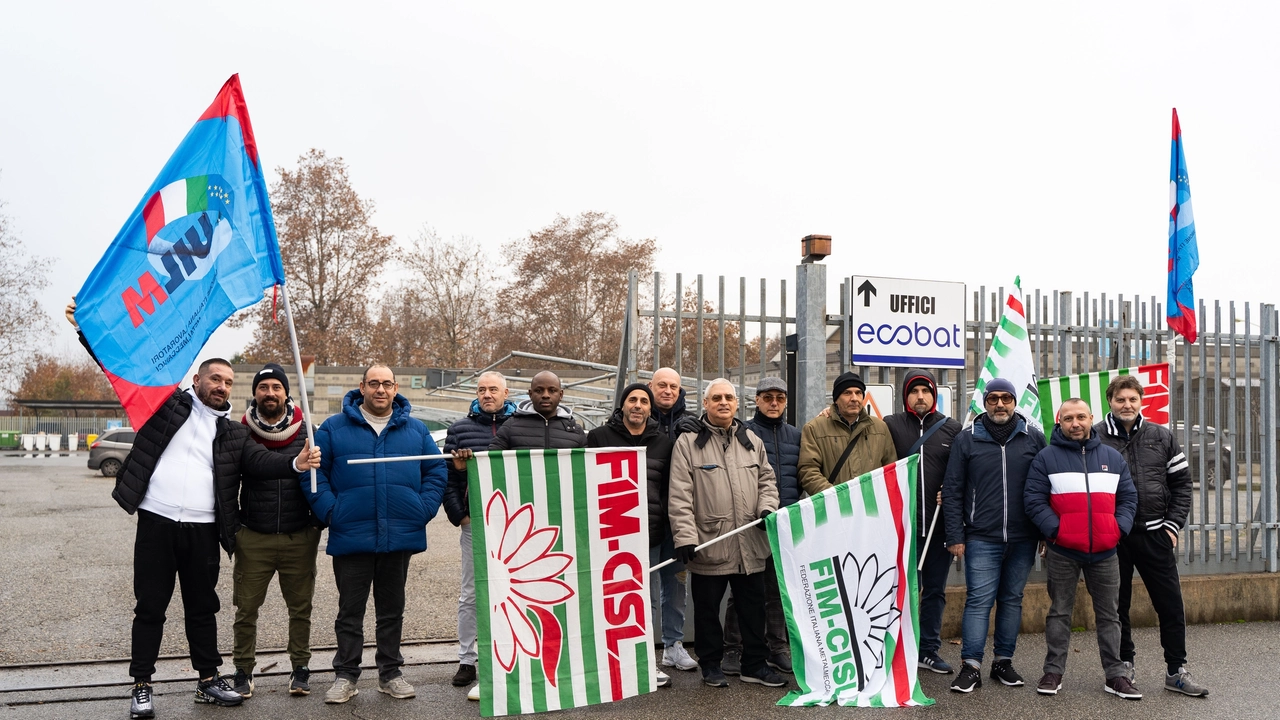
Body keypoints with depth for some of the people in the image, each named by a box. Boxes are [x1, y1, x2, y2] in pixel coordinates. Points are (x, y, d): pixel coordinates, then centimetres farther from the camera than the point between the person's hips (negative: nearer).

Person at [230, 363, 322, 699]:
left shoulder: (306, 432, 1)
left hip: (300, 538, 0)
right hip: (253, 539, 0)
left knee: (300, 608, 9)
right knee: (246, 609, 5)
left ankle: (300, 668, 23)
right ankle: (243, 671, 20)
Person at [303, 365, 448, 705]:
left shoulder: (415, 430, 8)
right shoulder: (335, 428, 2)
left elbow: (436, 471, 8)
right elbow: (313, 472, -1)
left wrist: (424, 509, -4)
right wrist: (329, 510, -10)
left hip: (400, 536, 2)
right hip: (351, 537, -2)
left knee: (392, 610, 13)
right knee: (350, 610, 7)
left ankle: (390, 673, 24)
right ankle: (345, 675, 19)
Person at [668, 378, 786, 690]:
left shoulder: (751, 441, 13)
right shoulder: (688, 442, -3)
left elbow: (766, 479, 18)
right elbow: (680, 496, -9)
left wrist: (767, 508, -2)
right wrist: (685, 536, -16)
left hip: (750, 544, 4)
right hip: (708, 544, -4)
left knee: (753, 606, 12)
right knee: (707, 608, 8)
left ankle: (755, 664, 26)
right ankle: (711, 665, 24)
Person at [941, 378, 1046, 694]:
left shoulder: (1034, 438, 5)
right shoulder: (966, 439, 2)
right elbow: (952, 492, 1)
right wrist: (955, 537, -4)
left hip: (1022, 538, 2)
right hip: (981, 538, -2)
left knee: (1012, 599, 11)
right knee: (979, 600, -3)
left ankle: (1004, 661, 22)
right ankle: (971, 666, 2)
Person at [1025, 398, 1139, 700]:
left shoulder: (1112, 457, 10)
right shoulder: (1047, 458, 0)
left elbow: (1128, 497, 11)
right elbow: (1034, 500, -5)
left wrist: (1119, 528, -4)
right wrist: (1055, 530, -15)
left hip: (1105, 552, 3)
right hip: (1062, 553, -3)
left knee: (1109, 615, 9)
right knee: (1059, 613, 7)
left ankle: (1115, 675, 18)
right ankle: (1053, 673, 14)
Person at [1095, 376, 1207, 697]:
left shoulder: (1162, 437, 6)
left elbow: (1182, 482, 9)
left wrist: (1172, 526, 0)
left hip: (1155, 535, 2)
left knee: (1171, 604, 4)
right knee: (1117, 605, 9)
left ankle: (1176, 670, 17)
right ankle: (1124, 664, 23)